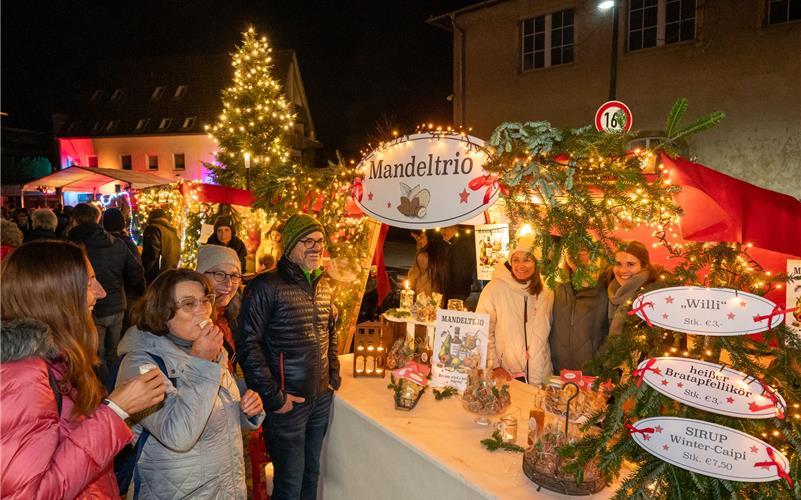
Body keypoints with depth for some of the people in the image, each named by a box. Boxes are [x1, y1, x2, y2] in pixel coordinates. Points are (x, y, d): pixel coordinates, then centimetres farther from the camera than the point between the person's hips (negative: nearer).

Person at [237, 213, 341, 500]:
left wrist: (334, 375, 10)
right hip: (287, 402, -6)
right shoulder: (266, 286, -14)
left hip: (322, 398, 6)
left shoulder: (324, 287, 8)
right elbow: (248, 344, -16)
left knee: (312, 472, 20)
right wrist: (272, 397, -16)